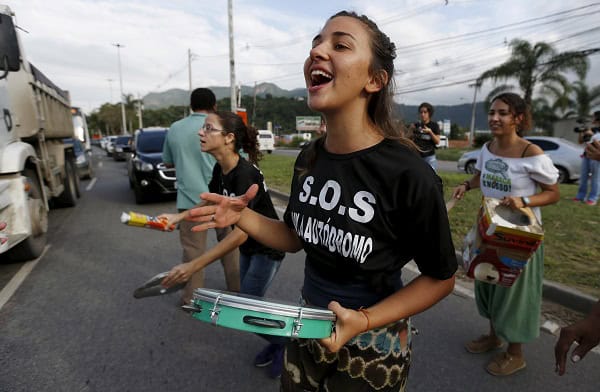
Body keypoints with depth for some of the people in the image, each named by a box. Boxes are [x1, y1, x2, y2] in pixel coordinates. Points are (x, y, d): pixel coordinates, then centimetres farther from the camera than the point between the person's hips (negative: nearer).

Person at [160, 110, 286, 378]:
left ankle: (283, 342, 24)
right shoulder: (220, 169, -4)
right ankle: (277, 342, 40)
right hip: (249, 247, 8)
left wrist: (193, 266, -37)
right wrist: (178, 217, -1)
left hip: (268, 248, -8)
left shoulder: (244, 175, -31)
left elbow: (240, 233, -36)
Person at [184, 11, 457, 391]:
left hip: (372, 346, -5)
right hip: (308, 327, 6)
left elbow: (441, 277, -12)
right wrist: (243, 217, -11)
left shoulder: (409, 174, -25)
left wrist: (365, 321, -23)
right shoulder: (308, 158, -7)